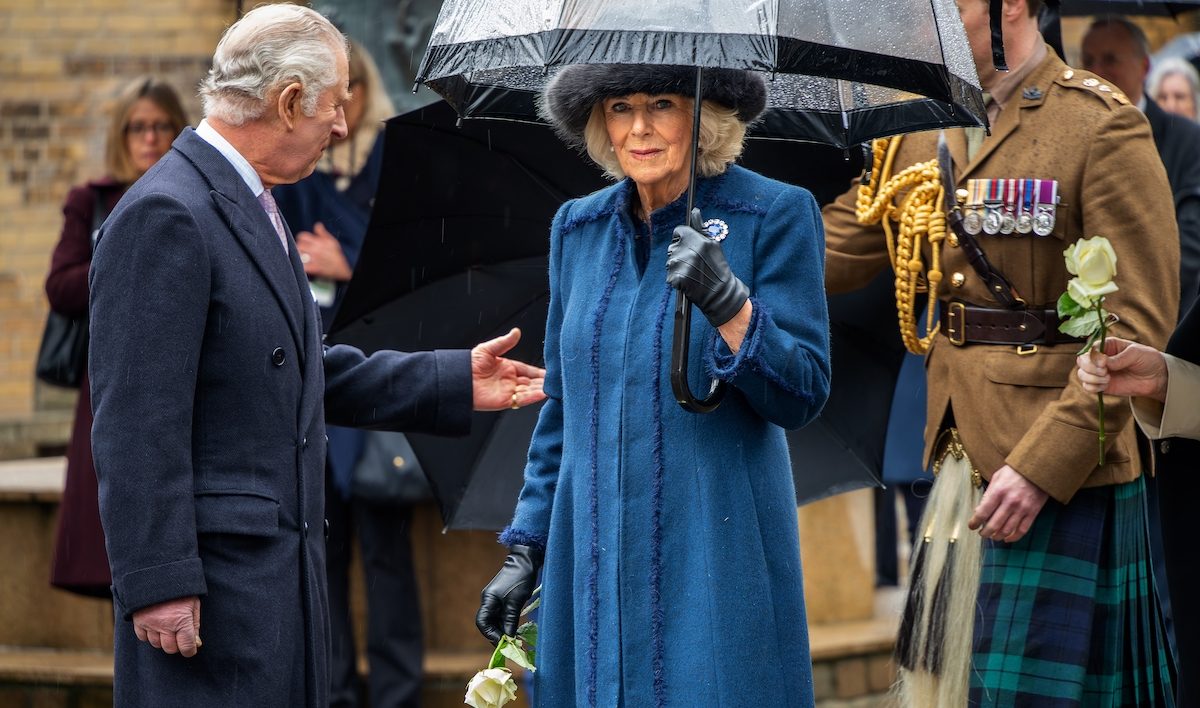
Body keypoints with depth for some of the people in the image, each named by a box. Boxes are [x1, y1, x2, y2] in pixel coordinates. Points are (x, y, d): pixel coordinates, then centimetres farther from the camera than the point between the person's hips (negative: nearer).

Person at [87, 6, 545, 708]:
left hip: (281, 570, 10)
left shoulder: (251, 208, 15)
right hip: (210, 584, -10)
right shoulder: (166, 216, -16)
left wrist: (454, 382, 21)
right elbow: (137, 424, -20)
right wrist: (159, 584, -22)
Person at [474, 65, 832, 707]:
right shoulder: (578, 226, 11)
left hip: (716, 555, -4)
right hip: (592, 557, 4)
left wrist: (728, 304, -24)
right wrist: (525, 549, 14)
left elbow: (803, 396, -9)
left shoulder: (776, 215, -4)